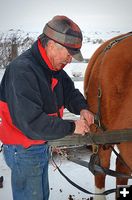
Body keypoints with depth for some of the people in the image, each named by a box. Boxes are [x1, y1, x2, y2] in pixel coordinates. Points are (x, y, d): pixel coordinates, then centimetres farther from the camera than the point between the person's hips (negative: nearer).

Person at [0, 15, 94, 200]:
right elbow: (31, 123, -35)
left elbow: (69, 91, 12)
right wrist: (72, 127, -27)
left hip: (42, 146, 9)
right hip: (23, 151, -9)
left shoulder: (53, 67, -1)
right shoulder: (22, 71, -30)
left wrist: (81, 108, -11)